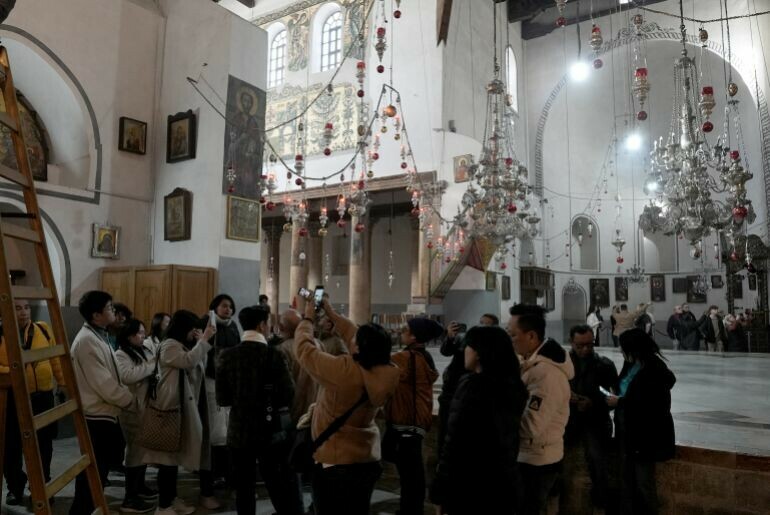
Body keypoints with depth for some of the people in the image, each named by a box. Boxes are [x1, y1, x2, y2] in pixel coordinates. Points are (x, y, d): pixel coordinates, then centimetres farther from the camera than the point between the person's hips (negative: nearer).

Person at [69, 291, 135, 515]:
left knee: (102, 468, 21)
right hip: (96, 417, -10)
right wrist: (132, 402, -13)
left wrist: (128, 397, 5)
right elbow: (104, 385, -23)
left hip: (105, 414, 10)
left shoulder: (100, 336, 11)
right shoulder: (87, 340, -21)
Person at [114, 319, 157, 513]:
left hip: (149, 406, 7)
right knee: (136, 450, -3)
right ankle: (130, 498, 6)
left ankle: (140, 485, 33)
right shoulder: (121, 355, -11)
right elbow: (127, 376, -27)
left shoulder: (148, 348, 11)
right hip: (133, 409, -7)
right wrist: (152, 365, -20)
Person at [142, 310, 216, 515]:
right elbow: (189, 361, -28)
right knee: (169, 455, -5)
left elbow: (199, 369, 13)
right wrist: (204, 340, -21)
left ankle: (172, 498, 23)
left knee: (176, 454, 14)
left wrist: (202, 342, 3)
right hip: (172, 406, -9)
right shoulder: (169, 346, -11)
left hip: (184, 405, 9)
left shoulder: (184, 346, 17)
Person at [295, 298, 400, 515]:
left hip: (336, 460, -6)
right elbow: (360, 338, 5)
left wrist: (308, 319, 3)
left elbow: (305, 350, -14)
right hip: (369, 458, 6)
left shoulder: (343, 370, -27)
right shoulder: (387, 373, -9)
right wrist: (332, 314, 12)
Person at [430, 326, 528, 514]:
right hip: (504, 481, 7)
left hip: (469, 485, -7)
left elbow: (455, 441, -19)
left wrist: (440, 491, -14)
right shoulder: (514, 384, 3)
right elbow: (509, 438, 11)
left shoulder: (472, 384, -19)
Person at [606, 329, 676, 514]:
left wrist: (620, 402, -18)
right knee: (627, 480, 16)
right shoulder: (632, 364, 3)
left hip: (645, 436, -7)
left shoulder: (655, 370, -20)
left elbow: (649, 405, -25)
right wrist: (616, 398, -3)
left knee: (644, 483, 6)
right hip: (627, 433, 8)